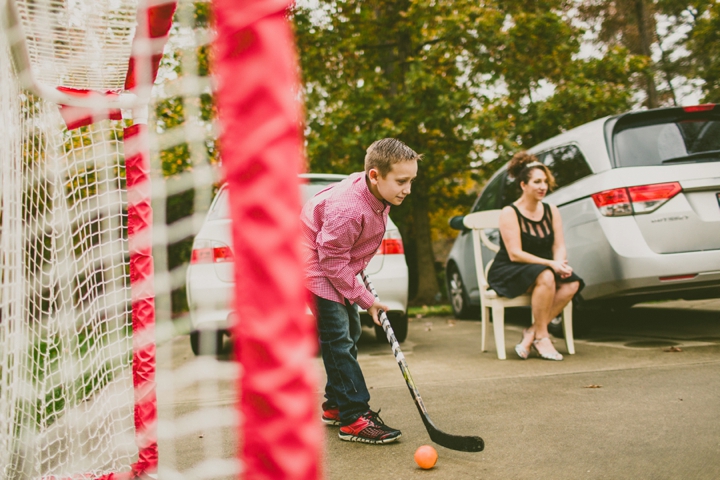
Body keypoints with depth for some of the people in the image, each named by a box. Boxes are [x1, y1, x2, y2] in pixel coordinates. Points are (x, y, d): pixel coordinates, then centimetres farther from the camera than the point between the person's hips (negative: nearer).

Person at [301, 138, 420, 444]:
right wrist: (366, 300, -20)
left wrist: (359, 269, 17)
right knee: (338, 339, -13)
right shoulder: (347, 209, -34)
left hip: (339, 265, 10)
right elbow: (333, 263, -27)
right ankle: (354, 419, -11)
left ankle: (336, 406, 26)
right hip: (315, 267, -10)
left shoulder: (376, 193, -7)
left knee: (350, 334, 14)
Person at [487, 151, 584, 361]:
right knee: (545, 277, -35)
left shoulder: (551, 211, 7)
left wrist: (561, 263, -21)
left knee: (572, 283, -23)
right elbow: (515, 254, -18)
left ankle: (532, 332, -15)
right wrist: (551, 264, -27)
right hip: (508, 273, -6)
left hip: (541, 267, 6)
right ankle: (541, 336, -21)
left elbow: (559, 245, 3)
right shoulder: (509, 213, -11)